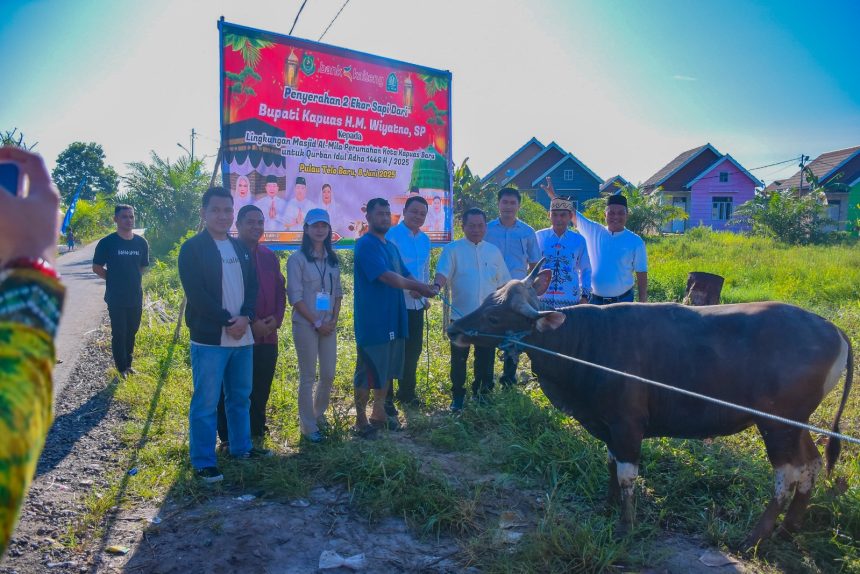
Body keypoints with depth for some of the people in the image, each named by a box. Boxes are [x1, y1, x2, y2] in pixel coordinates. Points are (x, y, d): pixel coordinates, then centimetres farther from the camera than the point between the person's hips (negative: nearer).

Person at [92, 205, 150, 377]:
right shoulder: (107, 243, -10)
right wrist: (115, 279, -2)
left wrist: (132, 279, 7)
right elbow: (97, 268, -2)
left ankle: (127, 364, 30)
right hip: (116, 298, -4)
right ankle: (121, 367, 20)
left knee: (131, 332, 14)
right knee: (119, 333, 4)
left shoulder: (141, 243, 2)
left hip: (136, 297, 4)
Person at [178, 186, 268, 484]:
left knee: (241, 396, 16)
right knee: (206, 402, -1)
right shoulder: (192, 248, -5)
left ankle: (241, 447, 30)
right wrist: (227, 321, -14)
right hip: (210, 337, -6)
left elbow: (252, 285, 10)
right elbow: (196, 294, -12)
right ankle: (203, 461, 10)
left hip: (242, 335, 6)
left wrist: (245, 317, -7)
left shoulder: (241, 247, 14)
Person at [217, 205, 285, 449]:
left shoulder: (269, 256, 13)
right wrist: (252, 322, -14)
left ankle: (256, 435, 27)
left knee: (261, 391, 13)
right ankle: (229, 439, 15)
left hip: (268, 336, 6)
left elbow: (280, 290, 15)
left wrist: (276, 319, -2)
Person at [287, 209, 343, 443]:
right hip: (305, 325, -5)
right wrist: (316, 322, -12)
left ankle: (318, 413, 33)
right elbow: (295, 297, -11)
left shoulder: (333, 259, 9)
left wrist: (334, 319, -1)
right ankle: (308, 426, 15)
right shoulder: (298, 259, -8)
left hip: (329, 325, 5)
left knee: (328, 374, 10)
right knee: (308, 377, 2)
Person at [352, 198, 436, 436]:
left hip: (392, 319, 9)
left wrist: (424, 287, -7)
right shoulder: (365, 244, -13)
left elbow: (405, 276, 14)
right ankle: (361, 421, 13)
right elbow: (386, 276, -23)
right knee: (368, 371, 0)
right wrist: (418, 288, -17)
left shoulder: (391, 246, 15)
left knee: (386, 369, 16)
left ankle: (379, 414, 29)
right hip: (372, 321, -9)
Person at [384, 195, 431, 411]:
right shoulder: (392, 235, -11)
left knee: (413, 351, 16)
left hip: (417, 304, 7)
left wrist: (425, 296, 18)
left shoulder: (425, 240, 12)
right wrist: (409, 288, -26)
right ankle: (386, 398, 14)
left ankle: (406, 392, 33)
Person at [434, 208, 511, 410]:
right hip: (461, 316, -3)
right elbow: (443, 272, -14)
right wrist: (436, 286, -36)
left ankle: (482, 392, 27)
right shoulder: (453, 249, -1)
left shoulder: (494, 251, 11)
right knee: (459, 359, 5)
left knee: (485, 359, 11)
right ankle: (457, 395, 20)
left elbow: (503, 284, 15)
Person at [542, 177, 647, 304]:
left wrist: (642, 302, -3)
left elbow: (641, 275, 0)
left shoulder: (635, 241, -3)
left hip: (623, 301, -1)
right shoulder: (593, 232, 1)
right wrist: (553, 195, -8)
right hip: (594, 300, 1)